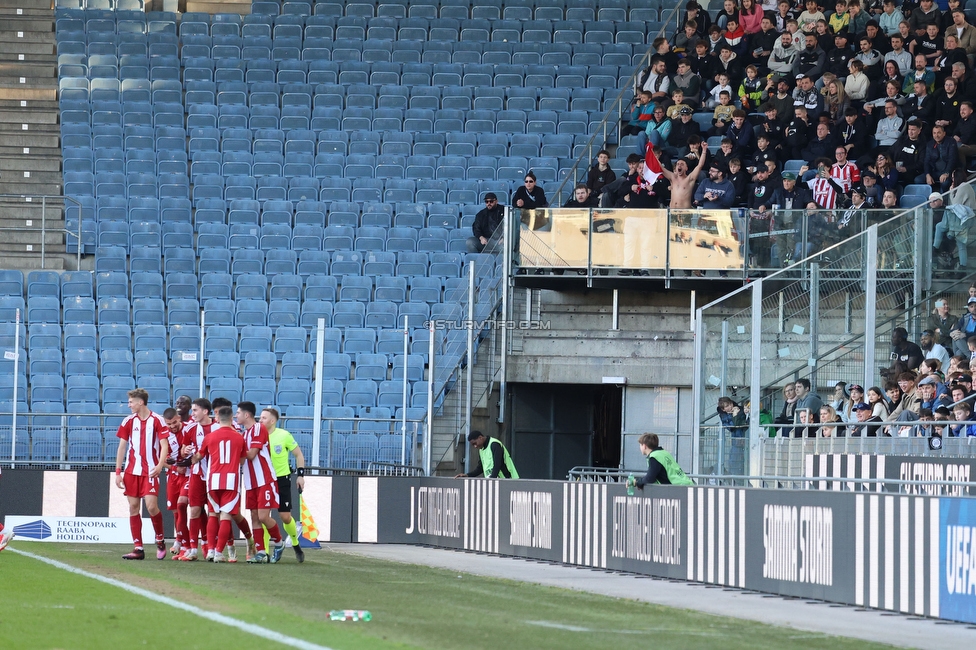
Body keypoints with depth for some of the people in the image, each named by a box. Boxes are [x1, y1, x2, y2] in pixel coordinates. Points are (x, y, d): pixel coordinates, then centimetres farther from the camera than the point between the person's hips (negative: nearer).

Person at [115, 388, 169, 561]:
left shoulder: (157, 420, -4)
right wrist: (118, 472, 4)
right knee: (133, 507, 2)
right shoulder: (129, 421, 7)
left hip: (150, 471, -4)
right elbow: (122, 447, 10)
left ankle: (160, 540, 10)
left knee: (151, 506, -13)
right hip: (131, 471, 4)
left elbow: (164, 445, -6)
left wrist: (160, 465, -22)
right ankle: (138, 548, 5)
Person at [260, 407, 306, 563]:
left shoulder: (284, 435, -8)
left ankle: (296, 545, 23)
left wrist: (300, 475, -3)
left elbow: (299, 454, 2)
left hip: (282, 480, -2)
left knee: (285, 516, -2)